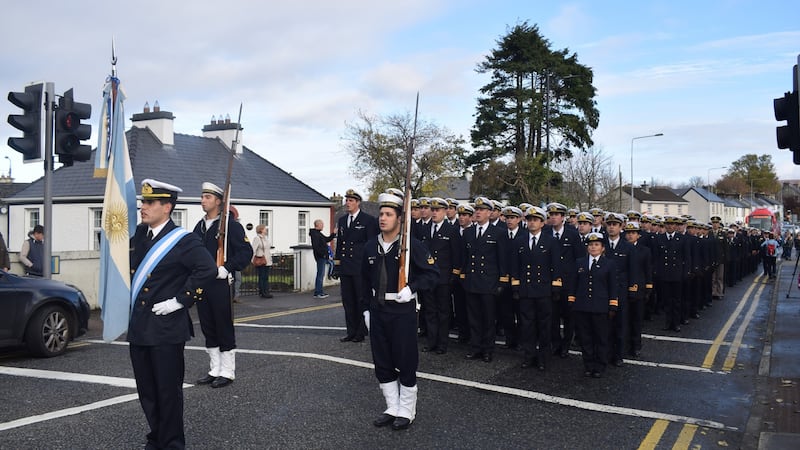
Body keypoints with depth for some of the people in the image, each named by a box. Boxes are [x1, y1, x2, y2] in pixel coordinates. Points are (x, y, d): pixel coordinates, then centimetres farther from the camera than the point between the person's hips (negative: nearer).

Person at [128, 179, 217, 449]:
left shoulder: (182, 240, -12)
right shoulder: (138, 235, 9)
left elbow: (208, 269, -24)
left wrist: (180, 301, -21)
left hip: (166, 330, -7)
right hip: (138, 327, 7)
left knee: (168, 391, 3)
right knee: (146, 391, 16)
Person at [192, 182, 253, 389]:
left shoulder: (230, 225, -8)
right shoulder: (200, 226, 13)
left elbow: (246, 252, -12)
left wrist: (226, 268, -19)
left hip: (220, 284, -7)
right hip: (202, 284, 7)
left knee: (224, 329, 1)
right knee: (208, 329, 12)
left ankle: (227, 372, 11)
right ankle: (215, 370, 23)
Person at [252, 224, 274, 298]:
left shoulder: (266, 238, 18)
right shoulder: (257, 238, -8)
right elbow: (253, 250, -13)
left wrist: (270, 260, 19)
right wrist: (254, 260, -18)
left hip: (267, 262, 8)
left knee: (266, 277, 8)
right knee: (262, 277, -4)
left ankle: (266, 292, 12)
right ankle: (262, 293, 0)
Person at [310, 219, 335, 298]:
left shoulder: (318, 233, 19)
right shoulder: (315, 234, -14)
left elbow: (327, 239, 28)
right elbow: (315, 246, -23)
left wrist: (334, 234, 19)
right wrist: (322, 254, -20)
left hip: (323, 257, 11)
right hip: (320, 257, -11)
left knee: (320, 274, 14)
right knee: (320, 274, -7)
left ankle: (319, 292, 19)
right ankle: (317, 293, -4)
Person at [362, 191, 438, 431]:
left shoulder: (411, 244, -11)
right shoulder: (371, 245, 5)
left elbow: (432, 273, -7)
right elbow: (364, 280, 15)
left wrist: (411, 288, -20)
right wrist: (366, 308, 11)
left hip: (403, 310, -5)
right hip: (377, 310, 6)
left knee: (405, 363, 5)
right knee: (382, 363, 13)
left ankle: (406, 412, 20)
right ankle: (392, 409, 28)